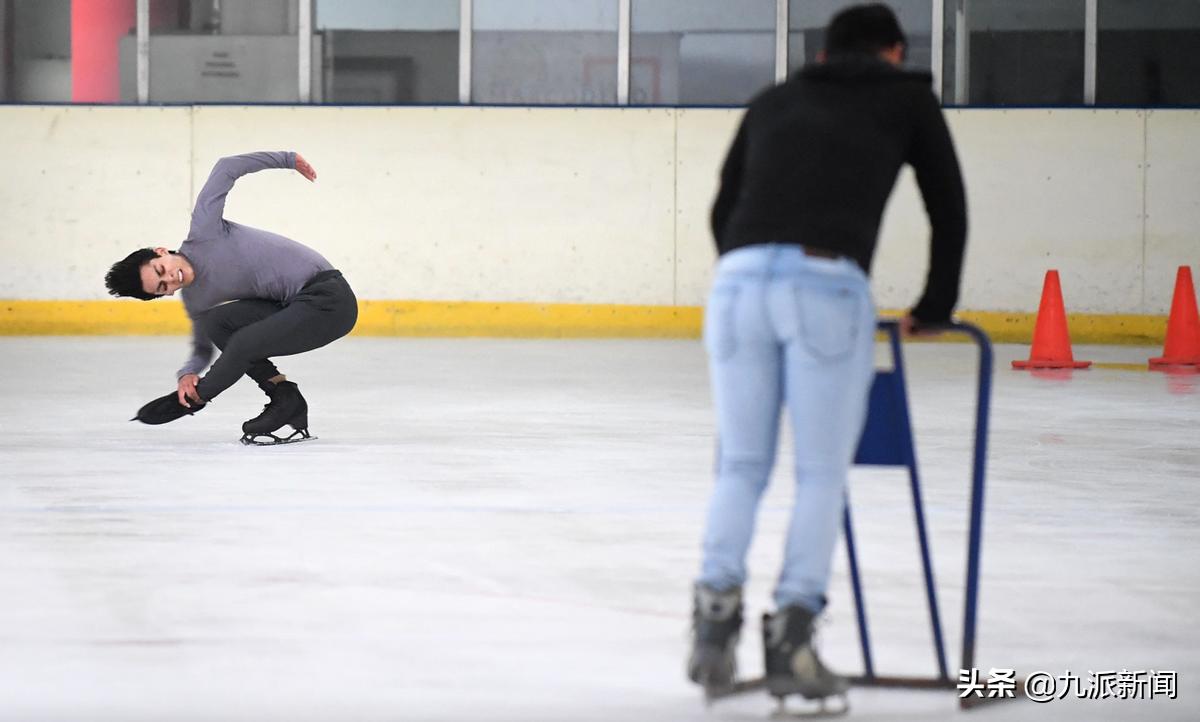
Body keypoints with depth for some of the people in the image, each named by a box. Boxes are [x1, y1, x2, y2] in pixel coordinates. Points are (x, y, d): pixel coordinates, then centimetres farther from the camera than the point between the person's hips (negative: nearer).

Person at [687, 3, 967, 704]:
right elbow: (949, 211, 24)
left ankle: (716, 615, 0)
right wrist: (935, 308, 36)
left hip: (739, 279, 3)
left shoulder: (773, 102, 30)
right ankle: (791, 636, -2)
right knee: (823, 473, 5)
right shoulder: (908, 97, 22)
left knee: (742, 466, 13)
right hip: (829, 286, -3)